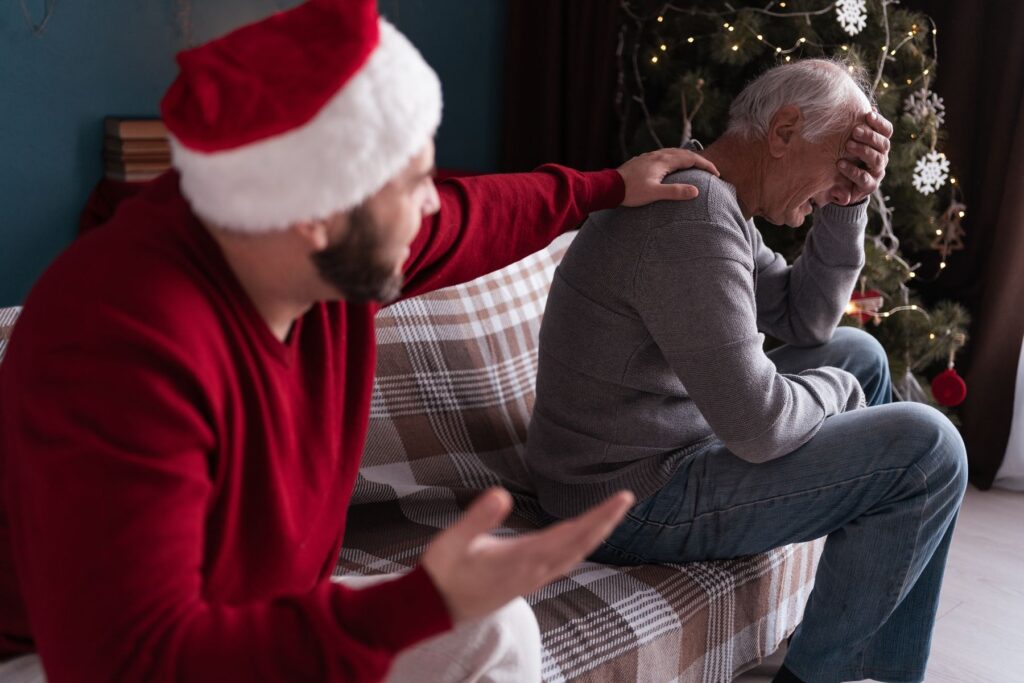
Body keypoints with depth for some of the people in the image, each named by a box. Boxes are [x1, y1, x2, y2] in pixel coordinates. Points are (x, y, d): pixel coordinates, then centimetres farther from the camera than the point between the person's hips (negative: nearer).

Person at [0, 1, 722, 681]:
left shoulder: (340, 247, -13)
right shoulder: (124, 342, -35)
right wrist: (423, 607, -45)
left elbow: (473, 220, 10)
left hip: (260, 613, 7)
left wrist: (609, 187, 24)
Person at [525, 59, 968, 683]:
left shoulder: (715, 200, 8)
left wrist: (847, 205, -1)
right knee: (929, 448, -11)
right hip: (633, 500, -11)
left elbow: (807, 321, 12)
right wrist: (836, 390, -7)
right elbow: (760, 428, -28)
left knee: (861, 354, 20)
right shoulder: (693, 216, -26)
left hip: (657, 443, 11)